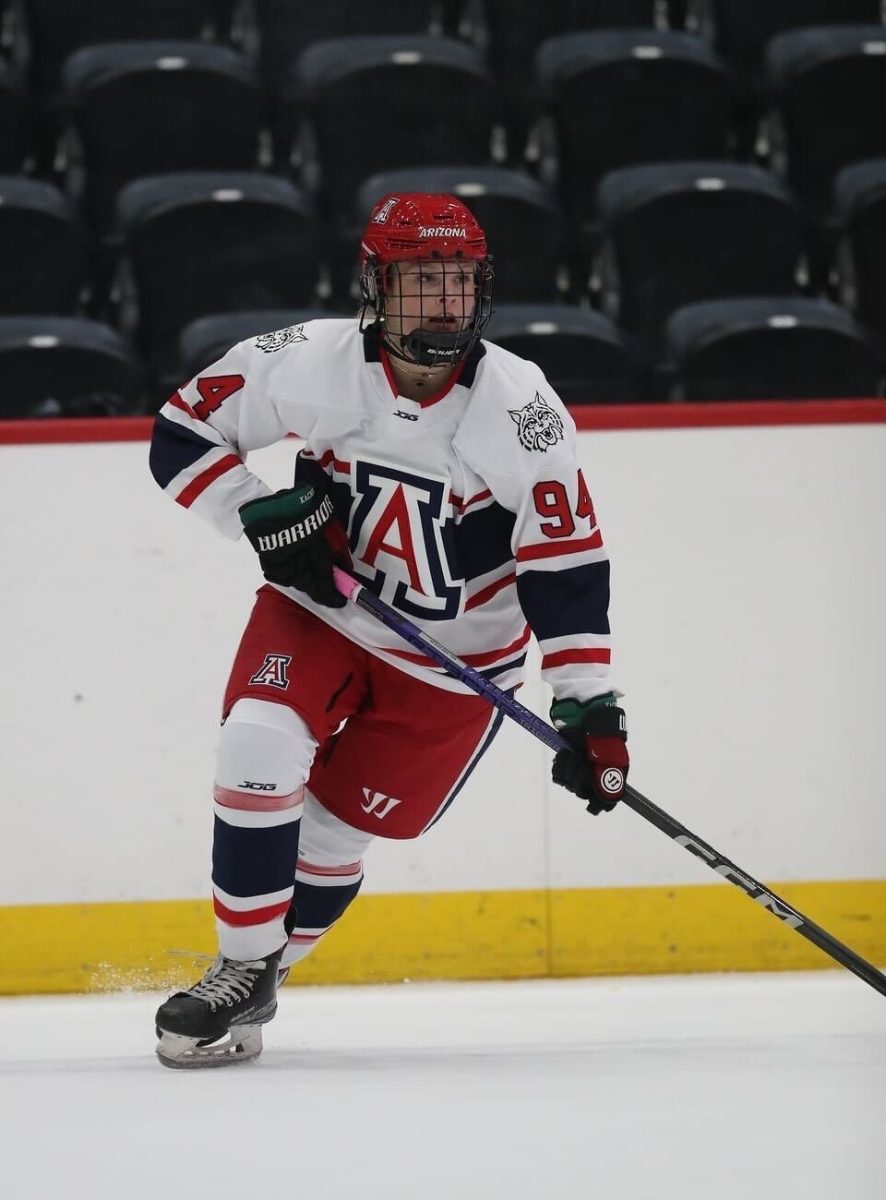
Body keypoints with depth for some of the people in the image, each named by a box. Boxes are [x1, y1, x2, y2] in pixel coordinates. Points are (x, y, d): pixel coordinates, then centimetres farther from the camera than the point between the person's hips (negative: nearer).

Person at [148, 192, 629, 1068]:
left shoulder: (521, 410, -20)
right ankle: (241, 969, -6)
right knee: (259, 747, -22)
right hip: (319, 606, 1)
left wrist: (587, 706, -20)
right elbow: (182, 434, -7)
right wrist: (261, 515, -21)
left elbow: (567, 565, -17)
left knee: (332, 833, 0)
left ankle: (255, 974, 24)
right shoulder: (311, 363, -18)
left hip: (453, 659, -1)